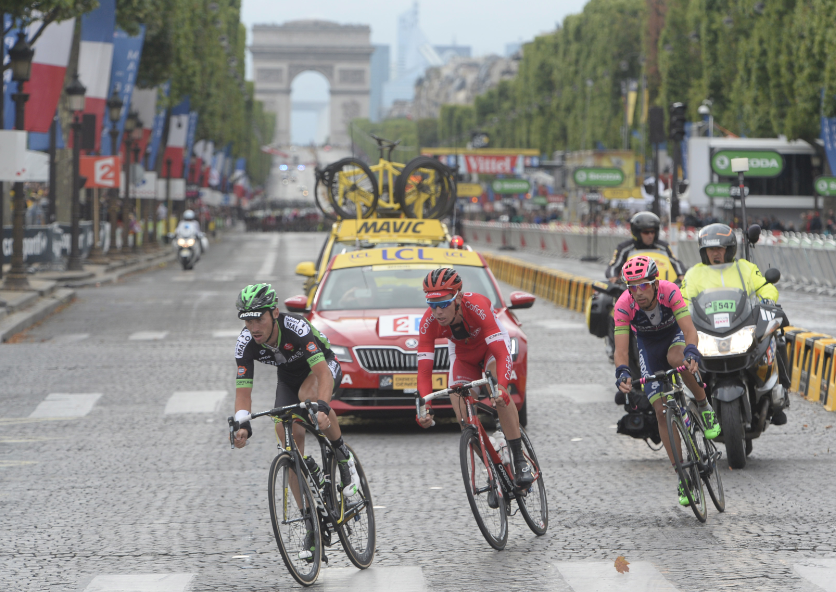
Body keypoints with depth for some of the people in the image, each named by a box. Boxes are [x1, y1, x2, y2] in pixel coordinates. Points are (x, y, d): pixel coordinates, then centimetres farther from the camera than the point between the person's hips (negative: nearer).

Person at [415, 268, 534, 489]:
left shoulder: (477, 307, -40)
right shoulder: (428, 323, -30)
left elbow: (502, 354, -45)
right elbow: (424, 370, -29)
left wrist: (501, 387, -61)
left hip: (492, 342, -3)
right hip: (462, 355, 4)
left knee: (498, 393, -33)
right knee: (463, 418, -12)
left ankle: (520, 461, -27)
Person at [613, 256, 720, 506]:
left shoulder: (669, 291, -32)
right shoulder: (624, 305, -30)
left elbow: (689, 328, -42)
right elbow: (621, 348, -35)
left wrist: (691, 353, -62)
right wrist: (622, 373, -55)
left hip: (674, 336, -1)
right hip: (648, 346, 2)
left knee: (677, 358, -39)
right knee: (662, 410, -9)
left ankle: (705, 407, -14)